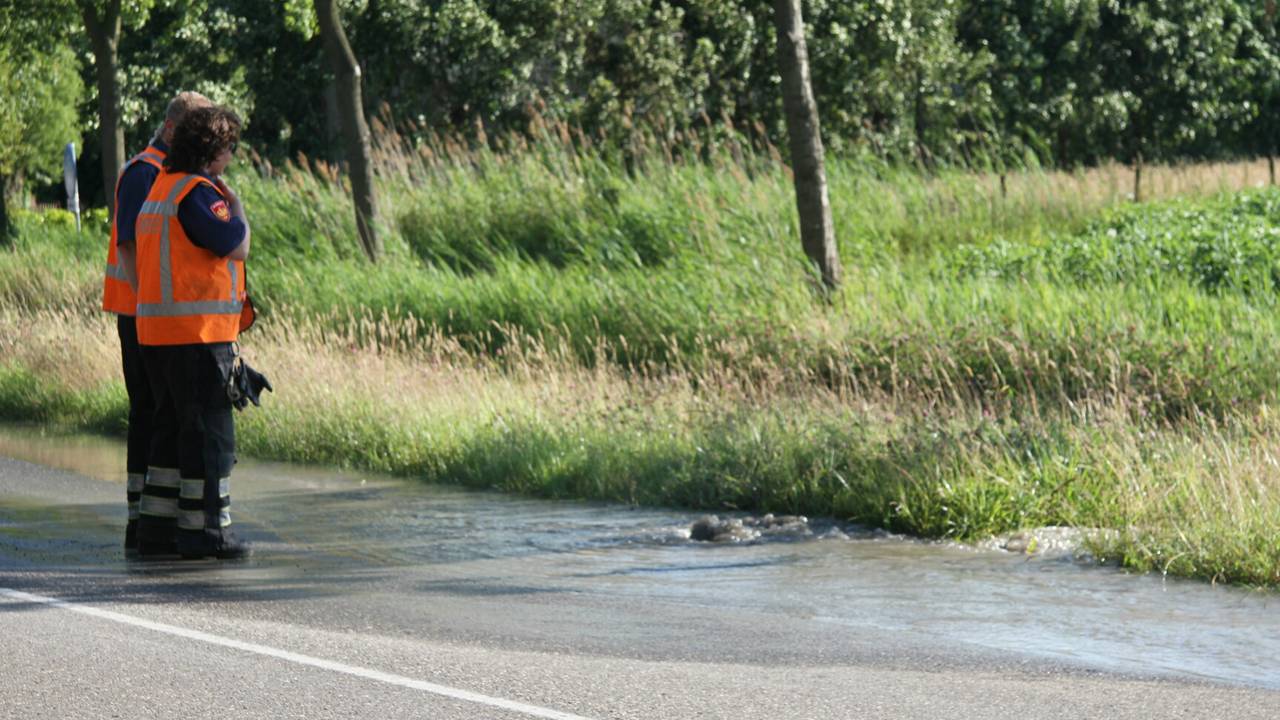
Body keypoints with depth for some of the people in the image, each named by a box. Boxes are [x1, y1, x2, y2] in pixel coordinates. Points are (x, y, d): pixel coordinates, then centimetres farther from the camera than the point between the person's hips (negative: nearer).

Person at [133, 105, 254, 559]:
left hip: (157, 330, 10)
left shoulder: (161, 189, 16)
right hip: (196, 331, -10)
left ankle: (158, 521, 19)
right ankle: (205, 530, -3)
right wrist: (237, 206, -3)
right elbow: (236, 247, -18)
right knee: (209, 430, -4)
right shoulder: (196, 193, -15)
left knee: (174, 424, 16)